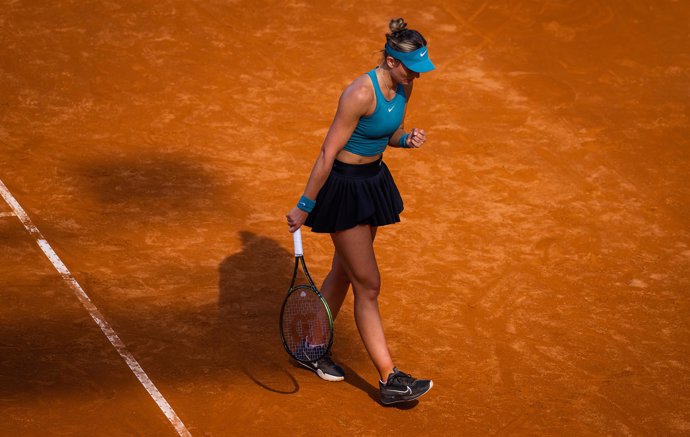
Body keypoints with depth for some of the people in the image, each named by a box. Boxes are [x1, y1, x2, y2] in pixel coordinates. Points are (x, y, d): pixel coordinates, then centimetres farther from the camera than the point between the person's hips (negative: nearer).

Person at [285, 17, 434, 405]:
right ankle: (390, 380, 0)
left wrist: (408, 139, -11)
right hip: (344, 187, -9)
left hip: (373, 180, 9)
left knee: (344, 272, 20)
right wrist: (305, 206, -18)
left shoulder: (403, 86, -3)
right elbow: (329, 153, -23)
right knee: (369, 285, -5)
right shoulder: (361, 94, -28)